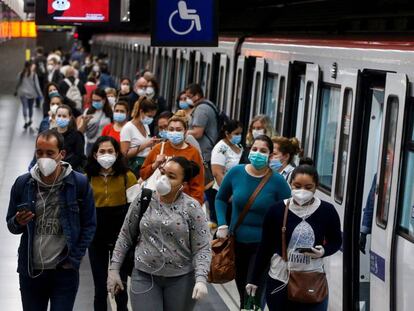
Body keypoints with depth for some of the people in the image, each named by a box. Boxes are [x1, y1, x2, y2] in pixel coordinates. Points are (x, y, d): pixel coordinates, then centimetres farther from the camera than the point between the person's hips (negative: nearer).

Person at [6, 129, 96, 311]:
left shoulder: (79, 183, -5)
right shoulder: (22, 184, 1)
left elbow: (89, 225, 1)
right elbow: (11, 226, 9)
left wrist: (75, 258, -6)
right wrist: (18, 222, -14)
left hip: (65, 271, -2)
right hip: (30, 270, 2)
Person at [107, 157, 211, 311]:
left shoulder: (192, 208, -9)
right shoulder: (143, 200, -2)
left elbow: (202, 249, -9)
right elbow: (125, 236, 6)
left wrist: (201, 279, -21)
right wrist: (114, 268, 3)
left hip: (181, 279, -1)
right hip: (144, 276, 1)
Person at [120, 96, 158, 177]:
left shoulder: (146, 126, 15)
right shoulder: (128, 128, -8)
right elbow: (125, 154, -14)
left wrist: (151, 144, 6)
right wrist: (144, 146, -18)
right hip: (135, 166, -7)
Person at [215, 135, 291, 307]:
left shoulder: (277, 181, -14)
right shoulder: (236, 172, -6)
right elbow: (220, 199, 10)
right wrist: (222, 225, -2)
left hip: (263, 245, -4)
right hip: (236, 241, 4)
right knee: (242, 292, 20)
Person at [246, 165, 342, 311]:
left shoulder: (327, 211, -7)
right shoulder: (276, 210, -8)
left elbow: (336, 242, 7)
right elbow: (265, 247, 1)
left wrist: (323, 251, -15)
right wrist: (254, 279, 3)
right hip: (279, 281, 0)